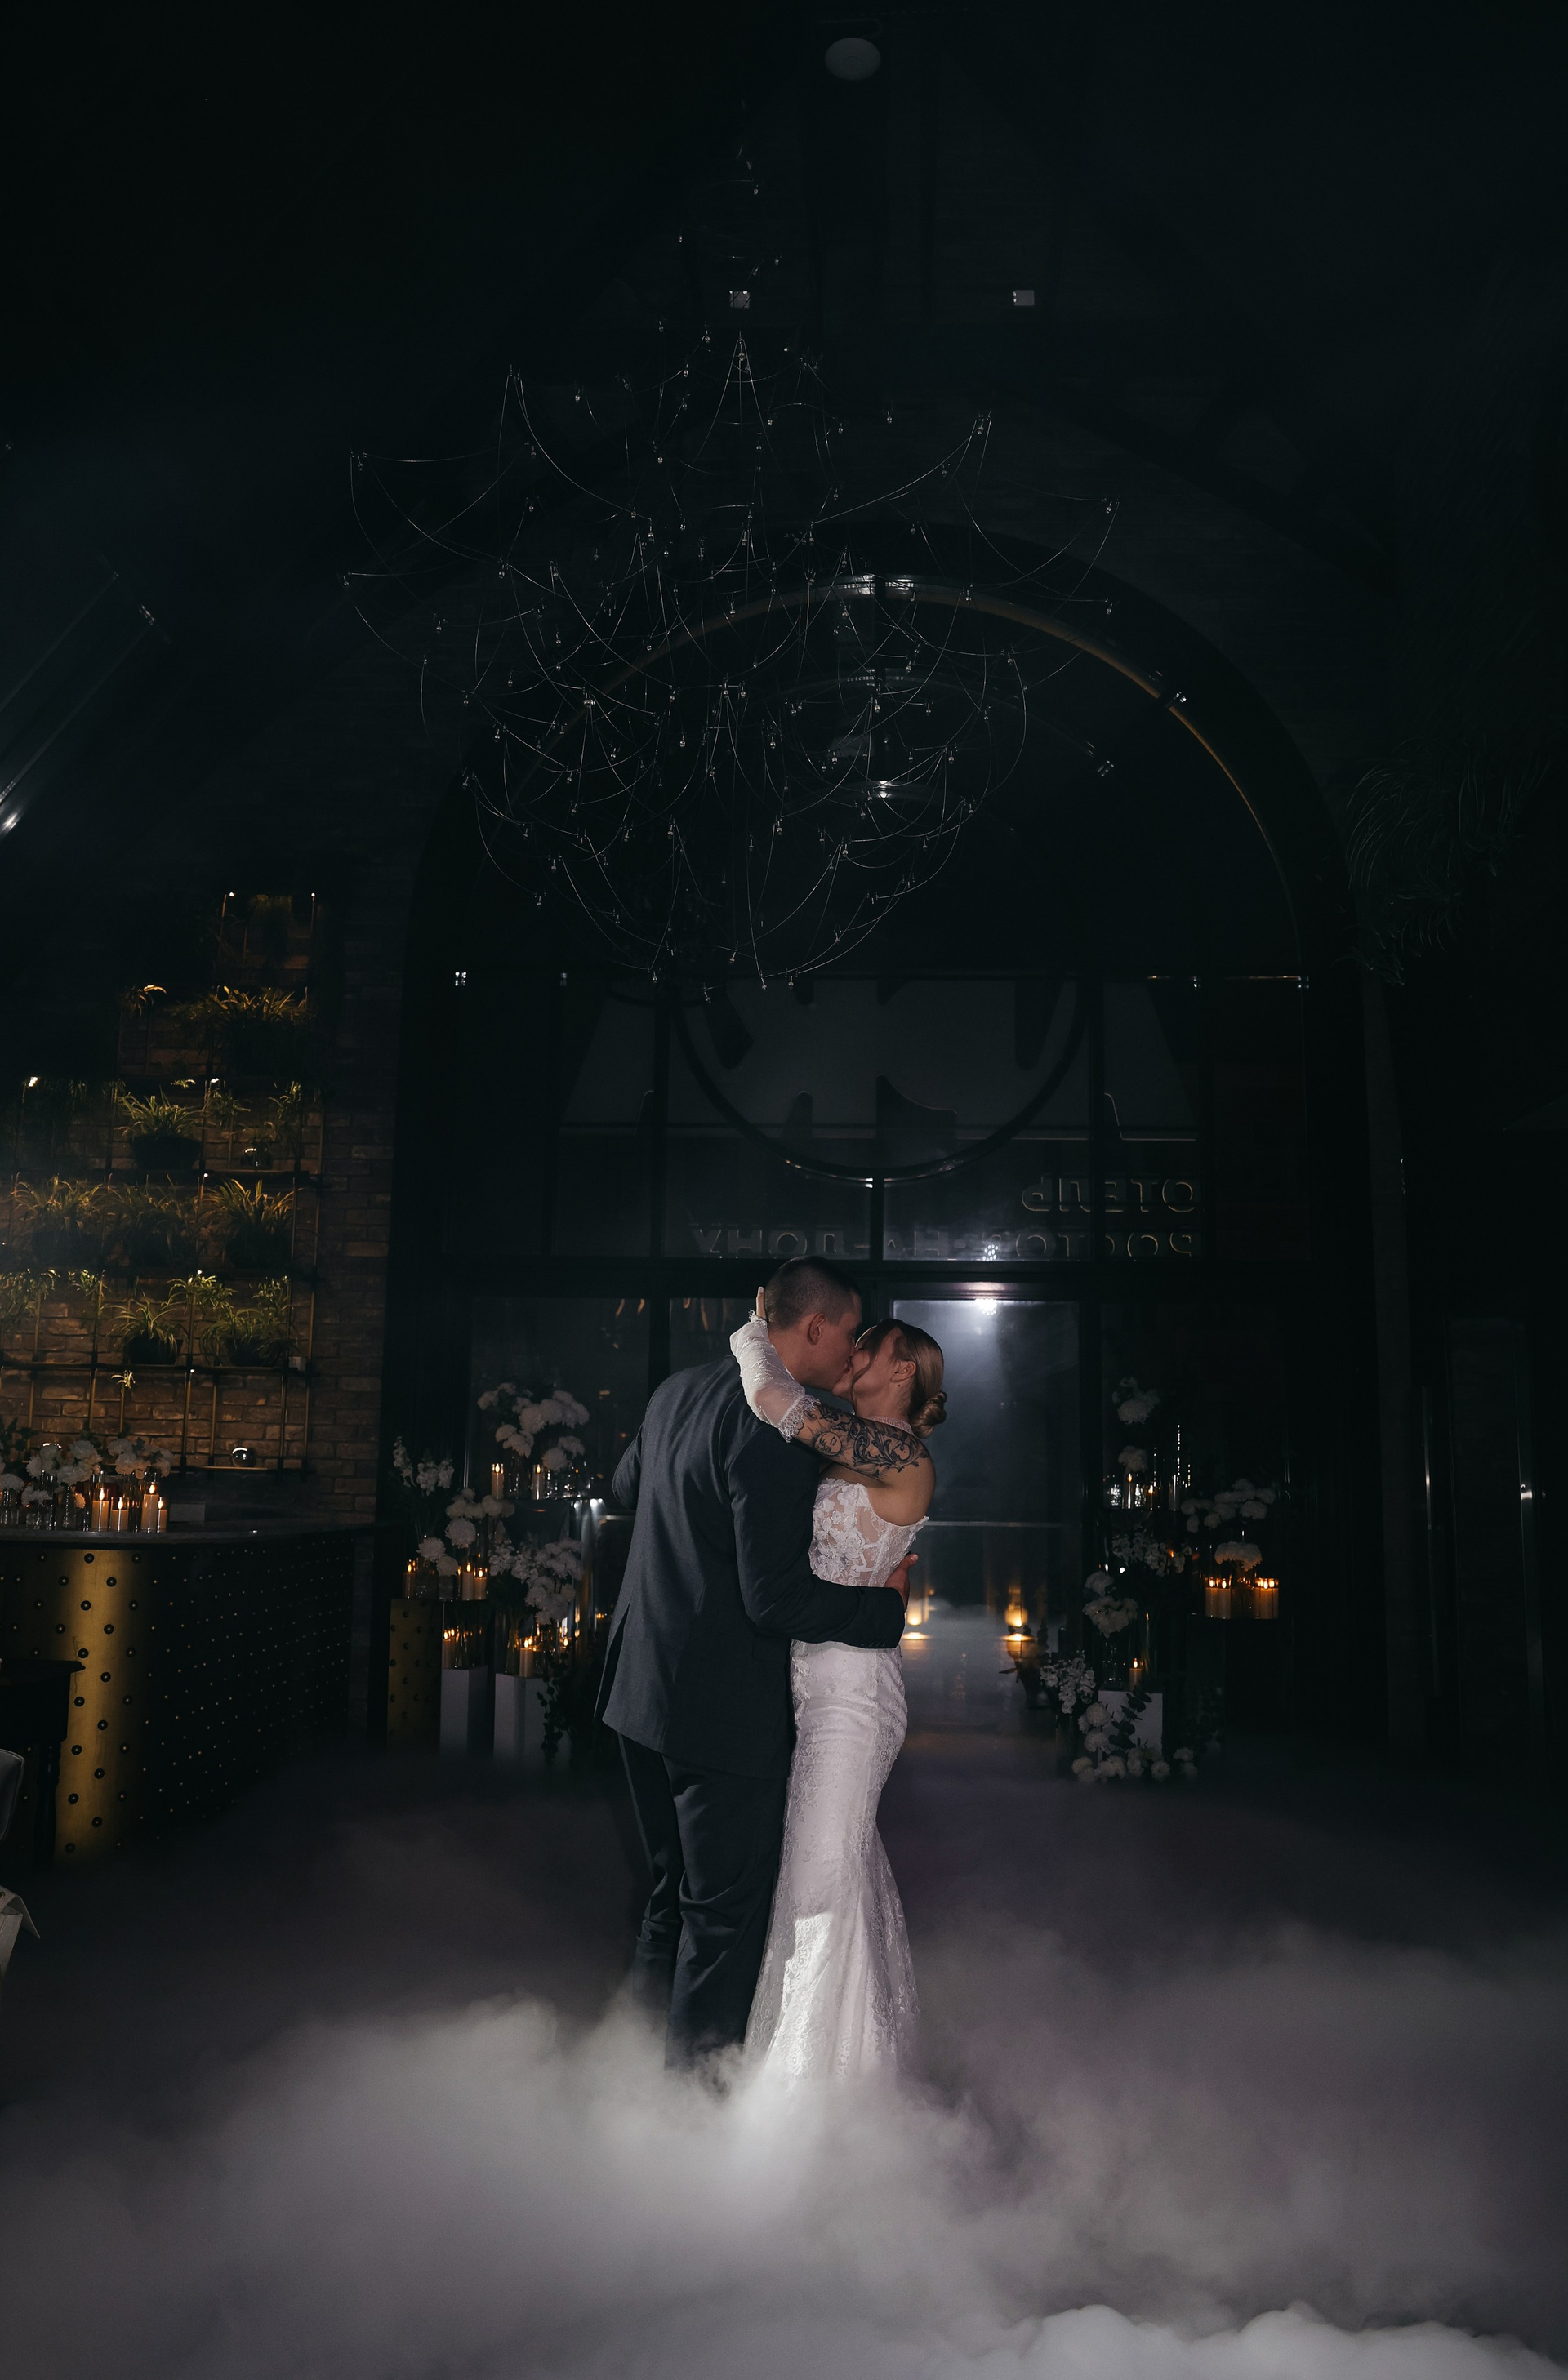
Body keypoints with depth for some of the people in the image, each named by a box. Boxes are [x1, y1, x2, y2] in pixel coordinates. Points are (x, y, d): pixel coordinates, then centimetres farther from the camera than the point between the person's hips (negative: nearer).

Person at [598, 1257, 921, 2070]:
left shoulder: (677, 1391, 5)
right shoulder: (773, 1430, -23)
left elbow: (627, 1482, 24)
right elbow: (776, 1599, -24)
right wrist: (886, 1602, -11)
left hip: (642, 1688, 9)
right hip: (723, 1707, -9)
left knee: (676, 1889, 24)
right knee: (727, 1909, 9)